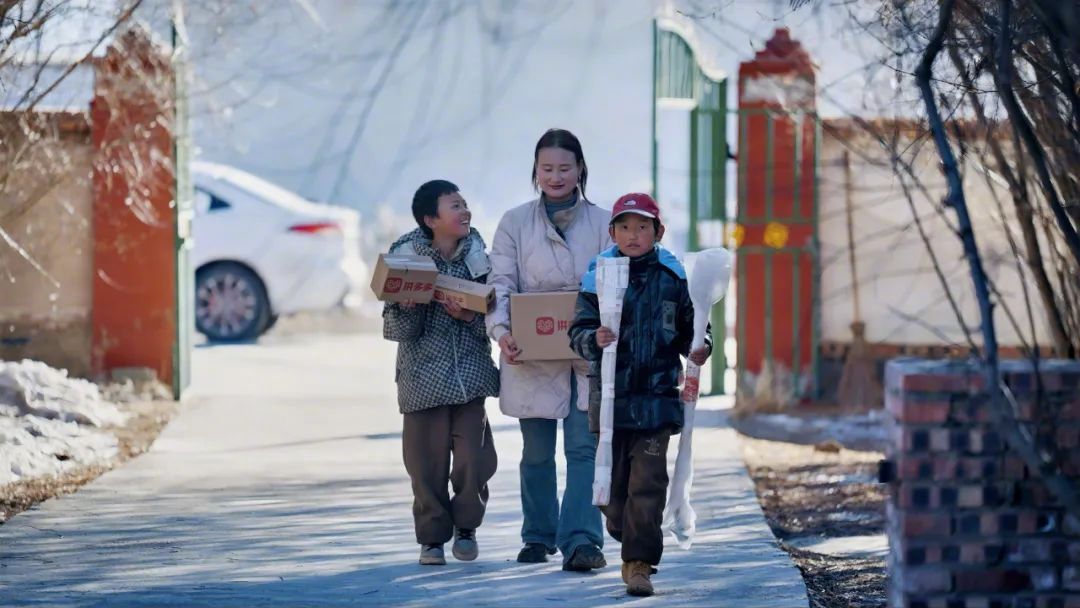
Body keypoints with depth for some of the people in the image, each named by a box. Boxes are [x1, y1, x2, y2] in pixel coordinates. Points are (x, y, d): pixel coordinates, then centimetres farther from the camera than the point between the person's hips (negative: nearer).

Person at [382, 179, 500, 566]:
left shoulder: (476, 254, 2)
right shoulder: (408, 257, -4)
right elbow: (396, 329, -3)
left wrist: (470, 316, -16)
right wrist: (407, 307, -22)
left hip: (470, 372, 2)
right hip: (424, 374, -2)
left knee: (474, 458, -3)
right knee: (427, 461, 1)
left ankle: (466, 526, 19)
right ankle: (432, 537, 17)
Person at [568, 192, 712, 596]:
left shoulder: (674, 277, 2)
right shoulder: (597, 276, 0)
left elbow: (689, 328, 11)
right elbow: (578, 331, -2)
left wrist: (698, 348, -9)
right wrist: (594, 340, -23)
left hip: (656, 396, -1)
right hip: (610, 393, 1)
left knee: (648, 480, -7)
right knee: (613, 479, 9)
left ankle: (639, 563, -6)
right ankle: (626, 535, 32)